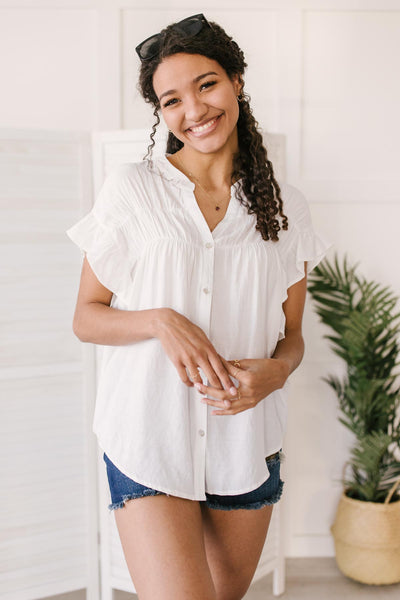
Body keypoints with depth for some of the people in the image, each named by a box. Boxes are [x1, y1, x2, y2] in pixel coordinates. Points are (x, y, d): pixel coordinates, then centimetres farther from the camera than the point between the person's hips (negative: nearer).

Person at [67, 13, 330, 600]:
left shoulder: (285, 207, 5)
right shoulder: (130, 189, -2)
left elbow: (292, 335, 10)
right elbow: (86, 317, 0)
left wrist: (276, 371, -12)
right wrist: (160, 320, -19)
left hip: (247, 438, 3)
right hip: (150, 437, -3)